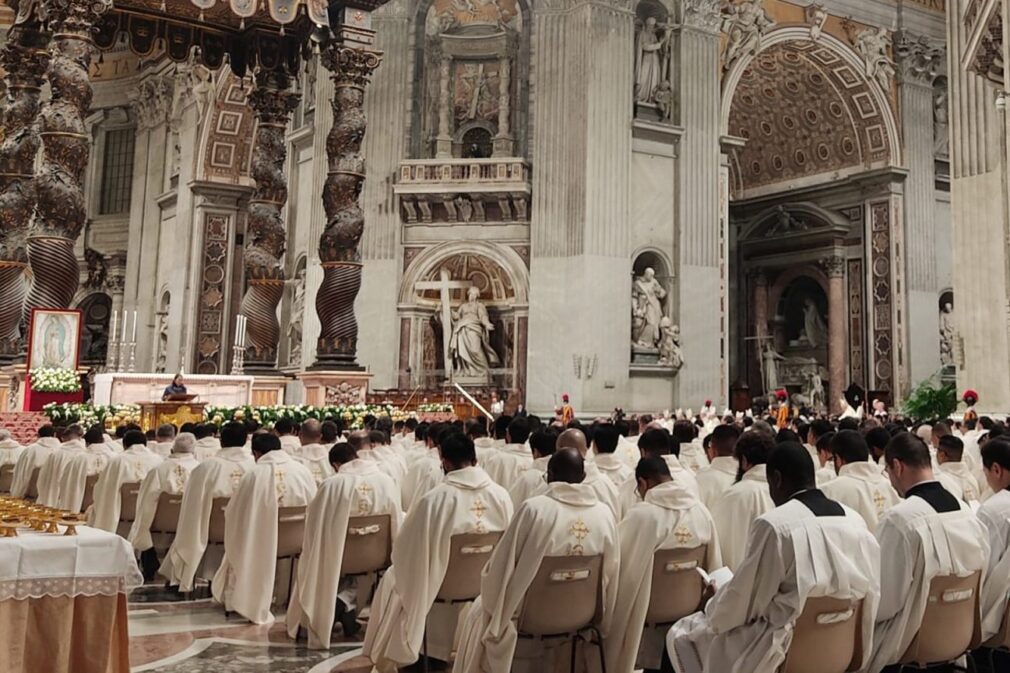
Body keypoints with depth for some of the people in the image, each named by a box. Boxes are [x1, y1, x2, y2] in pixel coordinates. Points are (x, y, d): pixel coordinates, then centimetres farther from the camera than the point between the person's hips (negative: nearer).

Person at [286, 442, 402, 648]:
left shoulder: (331, 485, -15)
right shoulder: (387, 482, -9)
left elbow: (314, 525, -6)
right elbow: (396, 525, 1)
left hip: (339, 560, -1)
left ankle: (341, 603, 15)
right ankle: (347, 600, 13)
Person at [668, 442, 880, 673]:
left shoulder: (773, 524, -20)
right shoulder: (855, 520, -2)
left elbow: (744, 600, -12)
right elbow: (870, 595, 5)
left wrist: (711, 607, 8)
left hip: (786, 653, -7)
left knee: (682, 634, 13)